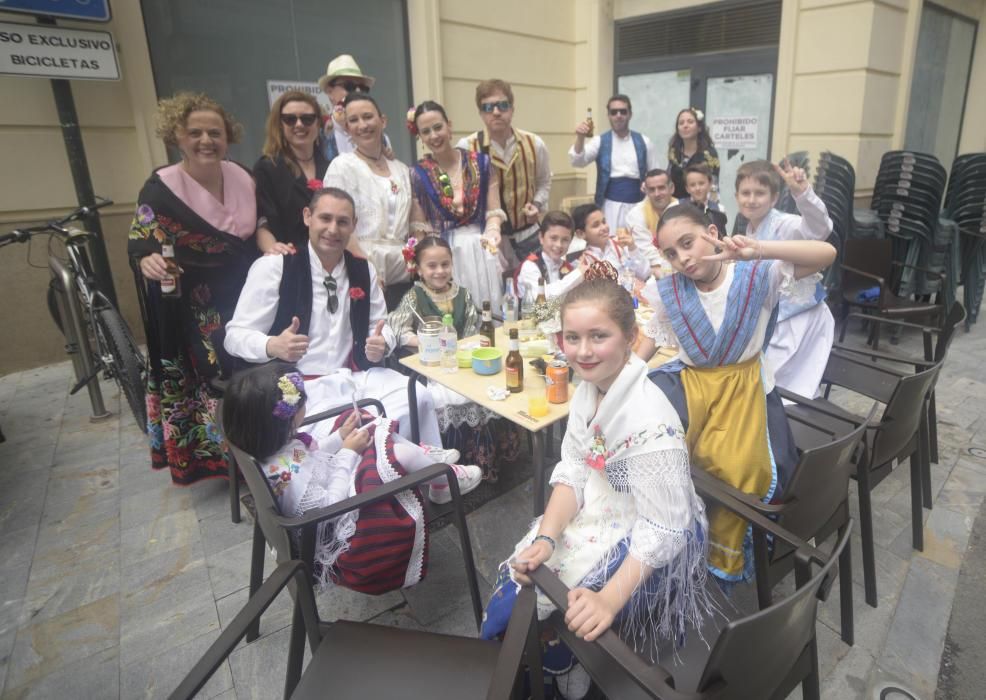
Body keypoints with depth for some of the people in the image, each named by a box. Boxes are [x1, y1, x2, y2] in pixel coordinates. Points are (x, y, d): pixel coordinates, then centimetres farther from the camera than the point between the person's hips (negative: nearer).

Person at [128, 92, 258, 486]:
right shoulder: (160, 188, -15)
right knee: (204, 381, 2)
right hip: (192, 308, -5)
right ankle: (214, 454, 22)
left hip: (243, 295, 5)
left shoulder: (242, 177, 0)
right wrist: (150, 262, -34)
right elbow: (142, 246, -13)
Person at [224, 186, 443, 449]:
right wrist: (273, 346, -28)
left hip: (356, 377, 5)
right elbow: (236, 335, -6)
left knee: (419, 397, -19)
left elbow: (380, 326, 17)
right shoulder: (273, 267, -5)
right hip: (298, 386, -4)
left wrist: (381, 344, -8)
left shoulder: (364, 271, 10)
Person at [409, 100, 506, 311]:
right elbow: (419, 229, 1)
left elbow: (494, 211, 2)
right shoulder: (418, 174, 1)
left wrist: (492, 232, -18)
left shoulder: (480, 162, 3)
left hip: (481, 251, 1)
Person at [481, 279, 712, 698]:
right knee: (521, 577, 5)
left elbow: (662, 531, -28)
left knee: (549, 603, -5)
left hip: (649, 543, -7)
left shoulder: (649, 423, -35)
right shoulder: (589, 388, -9)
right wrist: (545, 538, -18)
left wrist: (609, 600, -31)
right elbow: (573, 471, -6)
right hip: (601, 510, 7)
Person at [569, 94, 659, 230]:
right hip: (611, 206, -2)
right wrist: (580, 138, -30)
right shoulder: (600, 142, 3)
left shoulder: (644, 142, 7)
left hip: (637, 206, 2)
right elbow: (578, 161, -12)